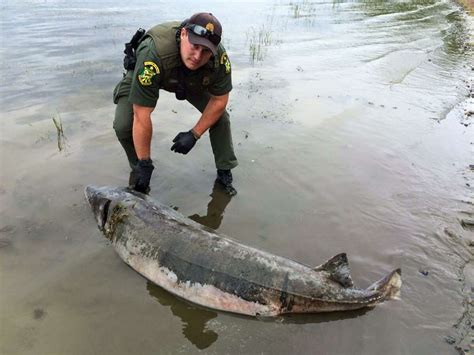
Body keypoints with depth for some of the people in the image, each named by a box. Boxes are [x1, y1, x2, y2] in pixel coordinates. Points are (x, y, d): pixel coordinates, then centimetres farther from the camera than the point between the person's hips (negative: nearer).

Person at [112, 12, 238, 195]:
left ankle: (224, 173, 7)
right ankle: (137, 168, 8)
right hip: (142, 76, -2)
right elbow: (142, 117, -40)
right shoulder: (153, 55, -45)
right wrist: (144, 164, -34)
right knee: (123, 125, -21)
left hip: (192, 80, 3)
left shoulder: (220, 57, -35)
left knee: (219, 114, -10)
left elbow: (219, 100, -18)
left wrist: (194, 135, -22)